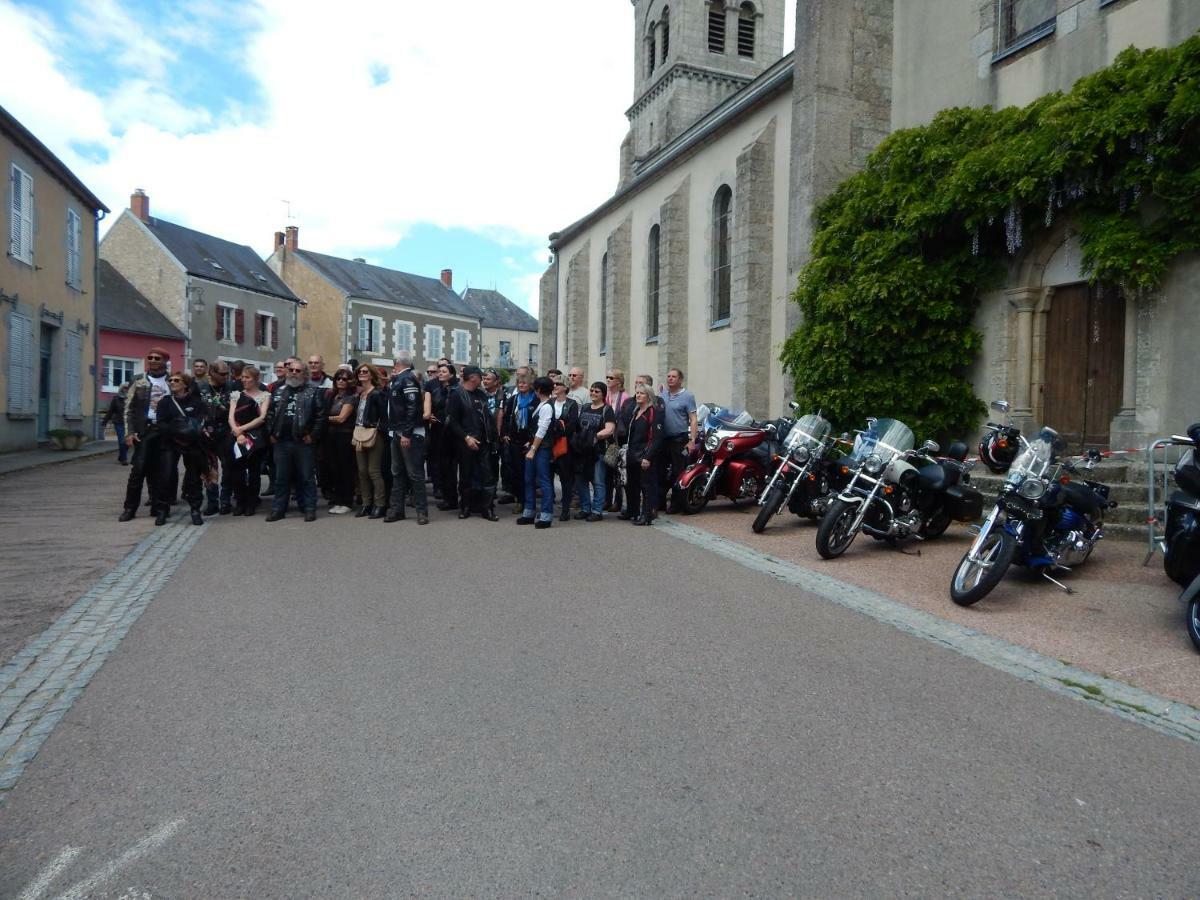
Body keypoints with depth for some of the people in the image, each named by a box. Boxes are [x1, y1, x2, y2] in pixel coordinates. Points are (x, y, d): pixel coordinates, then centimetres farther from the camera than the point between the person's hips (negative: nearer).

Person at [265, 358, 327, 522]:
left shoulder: (313, 391, -1)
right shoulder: (278, 391, 14)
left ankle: (309, 508, 10)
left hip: (304, 442, -4)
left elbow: (320, 415, -7)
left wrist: (313, 435, -11)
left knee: (307, 477, 3)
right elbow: (270, 413, 16)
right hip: (281, 442, 4)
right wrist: (271, 433, 7)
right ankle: (278, 508, 19)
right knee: (281, 478, 11)